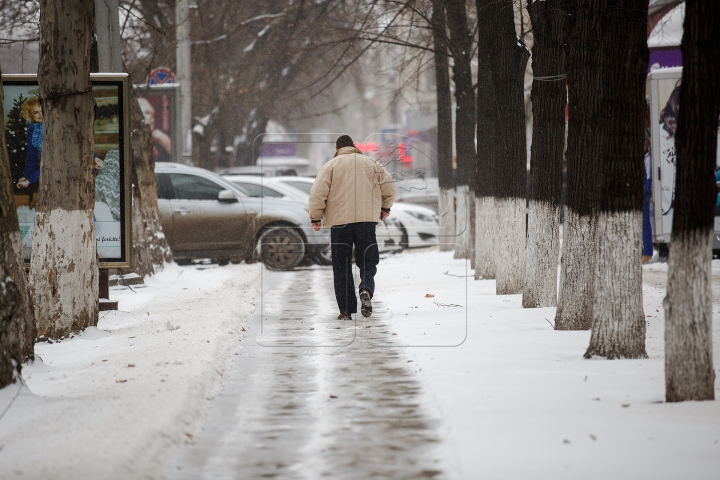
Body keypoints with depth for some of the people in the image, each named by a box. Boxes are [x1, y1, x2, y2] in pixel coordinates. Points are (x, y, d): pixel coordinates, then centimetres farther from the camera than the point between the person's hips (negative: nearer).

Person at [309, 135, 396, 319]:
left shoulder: (331, 165, 5)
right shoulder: (371, 163, 13)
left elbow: (318, 193, -4)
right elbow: (388, 185, 14)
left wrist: (315, 217, 3)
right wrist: (385, 207, 28)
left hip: (339, 221, -1)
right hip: (367, 219, 1)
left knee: (342, 265, 4)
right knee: (367, 262, 7)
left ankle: (346, 309, 1)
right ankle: (366, 290, -24)